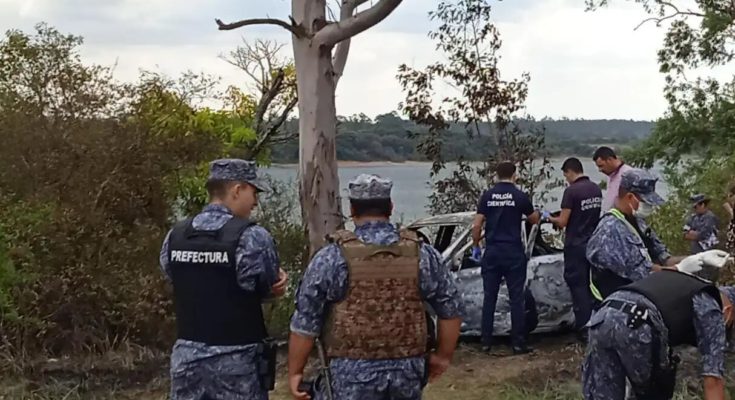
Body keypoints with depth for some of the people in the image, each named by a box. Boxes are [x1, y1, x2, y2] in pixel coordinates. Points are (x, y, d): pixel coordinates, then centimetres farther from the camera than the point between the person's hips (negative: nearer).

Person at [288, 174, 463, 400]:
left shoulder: (331, 258, -7)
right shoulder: (421, 254, 1)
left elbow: (305, 322, -6)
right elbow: (451, 309, 7)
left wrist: (295, 372, 5)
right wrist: (443, 356, 20)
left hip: (351, 374, -3)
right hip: (407, 371, 3)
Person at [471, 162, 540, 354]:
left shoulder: (487, 196, 2)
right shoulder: (520, 196, -3)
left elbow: (476, 226, -1)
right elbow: (534, 219, 12)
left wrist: (475, 246, 13)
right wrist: (541, 215, 34)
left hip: (492, 252, 2)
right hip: (513, 252, -2)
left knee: (489, 298, 8)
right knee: (516, 298, 2)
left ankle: (486, 342, 10)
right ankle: (518, 343, 3)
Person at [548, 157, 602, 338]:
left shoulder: (571, 191, -15)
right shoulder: (596, 189, 7)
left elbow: (563, 222, -16)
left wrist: (551, 219, 6)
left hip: (576, 245, -7)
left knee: (578, 286, 0)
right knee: (591, 285, 15)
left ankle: (584, 328, 1)